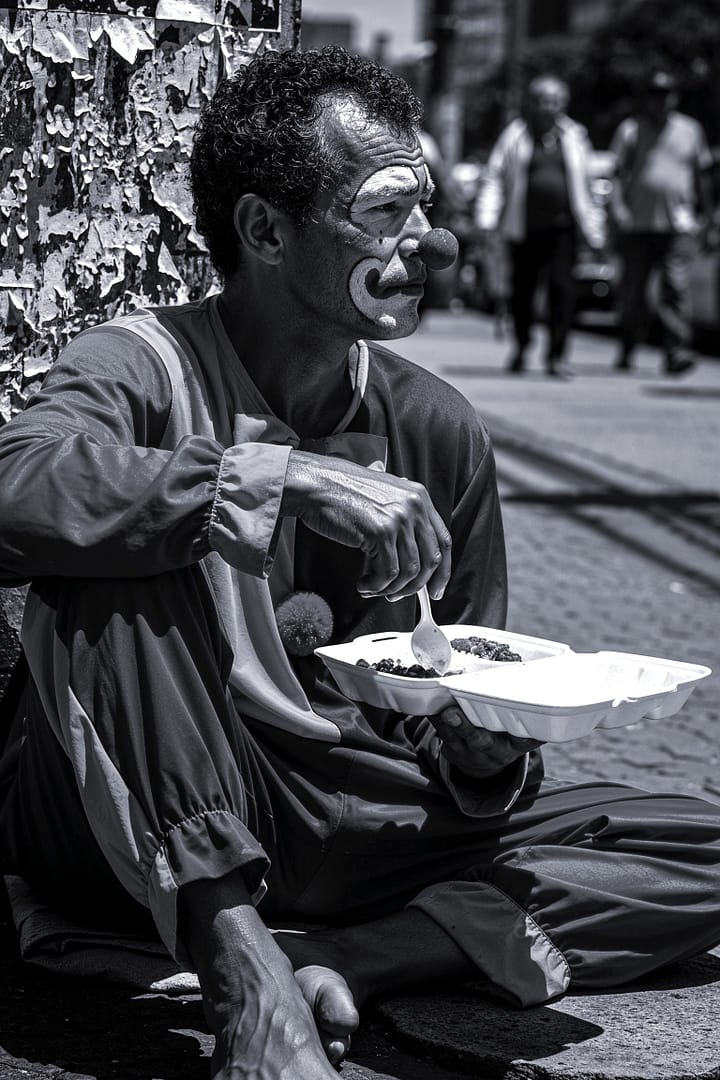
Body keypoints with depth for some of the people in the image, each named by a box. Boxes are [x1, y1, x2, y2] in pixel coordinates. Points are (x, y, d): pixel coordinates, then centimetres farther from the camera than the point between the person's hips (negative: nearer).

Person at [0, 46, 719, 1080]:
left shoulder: (436, 430, 2)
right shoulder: (145, 366, -10)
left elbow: (464, 752, 9)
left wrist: (488, 751, -15)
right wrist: (285, 477, -37)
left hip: (345, 823, 5)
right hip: (144, 823, -4)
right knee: (114, 561, -31)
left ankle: (327, 963, -23)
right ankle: (244, 974, -33)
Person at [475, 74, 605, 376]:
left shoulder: (574, 138, 12)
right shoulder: (516, 136, 6)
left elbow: (584, 186, 18)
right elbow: (495, 178, 3)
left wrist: (593, 231, 17)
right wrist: (486, 218, -8)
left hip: (562, 226, 0)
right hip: (525, 226, 0)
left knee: (562, 286, -11)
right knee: (522, 289, 5)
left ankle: (556, 355, -8)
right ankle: (521, 348, 28)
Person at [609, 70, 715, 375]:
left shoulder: (691, 129, 12)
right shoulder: (631, 129, 6)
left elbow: (702, 175, 20)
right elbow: (617, 171, 1)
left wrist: (706, 213, 17)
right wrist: (618, 207, -13)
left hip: (679, 224, 0)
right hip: (638, 222, 0)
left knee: (676, 287, -13)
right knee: (632, 291, 4)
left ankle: (677, 351, -18)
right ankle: (626, 351, 18)